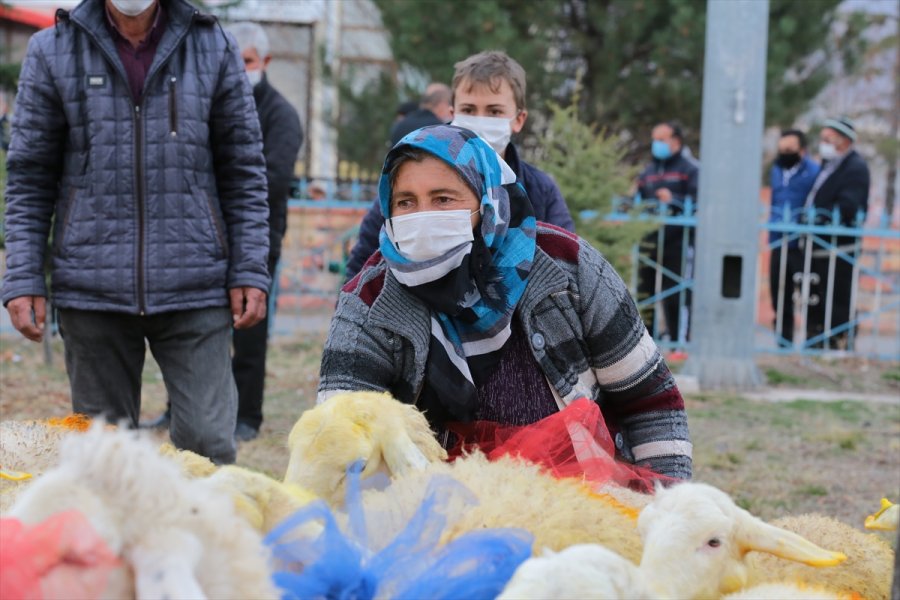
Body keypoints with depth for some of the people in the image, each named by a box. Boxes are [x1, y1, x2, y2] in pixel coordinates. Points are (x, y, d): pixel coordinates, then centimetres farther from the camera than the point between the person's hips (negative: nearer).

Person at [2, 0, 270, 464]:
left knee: (207, 441, -7)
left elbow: (244, 169, 8)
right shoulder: (51, 52, 6)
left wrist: (249, 271, 1)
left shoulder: (215, 48, 6)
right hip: (92, 290, 1)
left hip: (195, 288, 0)